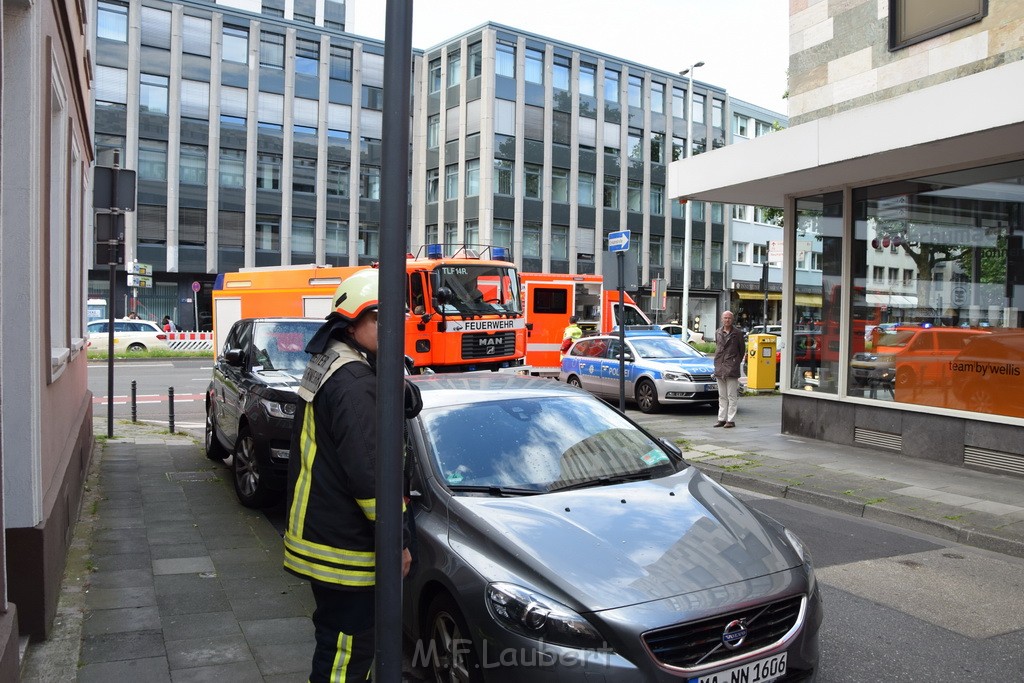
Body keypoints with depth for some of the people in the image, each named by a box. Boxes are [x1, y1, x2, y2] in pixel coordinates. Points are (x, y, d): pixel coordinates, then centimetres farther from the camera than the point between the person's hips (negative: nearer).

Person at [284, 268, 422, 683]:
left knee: (338, 644, 25)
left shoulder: (328, 365, 12)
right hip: (342, 546, -11)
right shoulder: (354, 382, -21)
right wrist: (398, 539, -16)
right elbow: (367, 472, -25)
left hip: (316, 532, 11)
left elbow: (409, 404, 12)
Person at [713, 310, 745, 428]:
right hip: (719, 368, 5)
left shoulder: (737, 333, -1)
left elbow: (741, 349, 6)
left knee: (732, 396, -3)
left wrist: (737, 362, 5)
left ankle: (731, 420, 0)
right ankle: (722, 419, 16)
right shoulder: (718, 332, 12)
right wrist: (718, 361, 14)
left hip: (732, 368, -5)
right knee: (722, 396, 11)